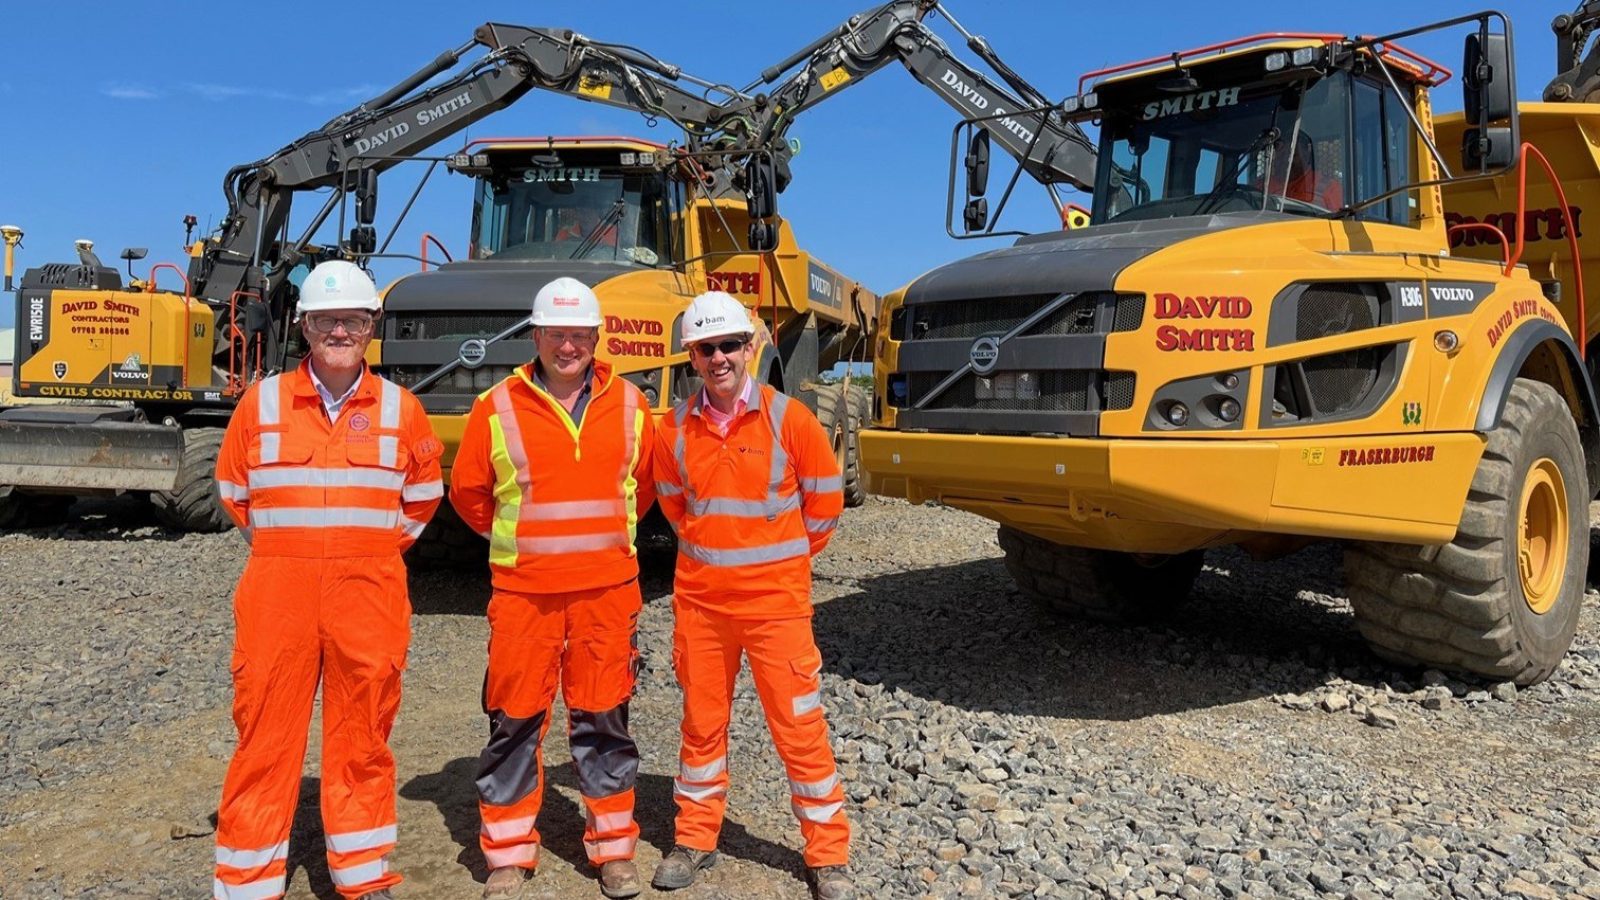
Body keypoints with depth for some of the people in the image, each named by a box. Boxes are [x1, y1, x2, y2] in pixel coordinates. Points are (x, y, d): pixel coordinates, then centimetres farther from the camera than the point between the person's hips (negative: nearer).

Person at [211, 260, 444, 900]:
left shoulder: (399, 408, 5)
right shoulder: (263, 401, 4)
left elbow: (423, 495, 16)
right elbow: (234, 490, 16)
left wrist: (377, 548, 10)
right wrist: (283, 546, 11)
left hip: (370, 598, 0)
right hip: (277, 595, 0)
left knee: (363, 739, 9)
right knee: (265, 739, 4)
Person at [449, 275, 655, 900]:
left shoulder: (628, 405, 3)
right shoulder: (497, 408, -2)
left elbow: (646, 483, 18)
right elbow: (468, 491, 9)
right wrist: (513, 538, 9)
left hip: (607, 590, 1)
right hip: (523, 591, -1)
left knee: (603, 719, 10)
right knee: (515, 720, 6)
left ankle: (614, 849, 24)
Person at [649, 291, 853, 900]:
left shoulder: (787, 418, -9)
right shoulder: (676, 429, 0)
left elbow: (824, 500, 2)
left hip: (774, 599, -3)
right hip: (699, 598, 3)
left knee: (800, 728, 2)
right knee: (702, 723, 14)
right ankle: (695, 841, 31)